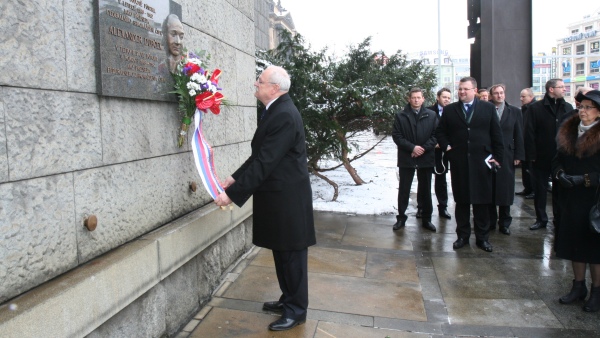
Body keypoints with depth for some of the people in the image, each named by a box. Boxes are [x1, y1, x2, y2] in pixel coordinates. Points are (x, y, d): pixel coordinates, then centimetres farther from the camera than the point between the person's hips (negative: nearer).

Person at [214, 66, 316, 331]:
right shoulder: (275, 111, 10)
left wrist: (233, 194, -23)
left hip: (287, 199, -10)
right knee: (281, 252, 20)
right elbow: (259, 156, 13)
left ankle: (296, 310, 22)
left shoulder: (284, 116, -22)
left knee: (291, 255, 5)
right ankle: (288, 299, 37)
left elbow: (265, 162, -26)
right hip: (277, 197, 10)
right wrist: (234, 178, 6)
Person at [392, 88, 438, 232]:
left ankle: (426, 219, 20)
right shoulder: (400, 116, 2)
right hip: (406, 158, -1)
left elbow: (436, 135, 1)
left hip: (426, 158, 1)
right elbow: (396, 135, -4)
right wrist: (412, 147, -14)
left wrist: (424, 148, -12)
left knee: (425, 190, 10)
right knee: (404, 190, 5)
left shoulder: (431, 115, 5)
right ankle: (401, 218, 17)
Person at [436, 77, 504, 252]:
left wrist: (498, 157, 0)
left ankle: (482, 237, 17)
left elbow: (497, 134, 4)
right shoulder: (449, 110, 6)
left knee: (482, 201, 6)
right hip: (459, 163, 1)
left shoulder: (488, 108, 4)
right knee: (461, 201, 7)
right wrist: (446, 146, -2)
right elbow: (439, 132, 13)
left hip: (481, 162, 0)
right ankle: (462, 235, 18)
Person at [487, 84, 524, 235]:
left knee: (505, 190, 5)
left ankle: (504, 222, 16)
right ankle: (490, 221, 17)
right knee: (489, 190, 4)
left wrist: (518, 155, 0)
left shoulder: (515, 111, 7)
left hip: (507, 157, 1)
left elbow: (519, 135, 6)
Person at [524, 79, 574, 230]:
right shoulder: (535, 108, -4)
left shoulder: (568, 107, 6)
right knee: (540, 190, 7)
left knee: (559, 190, 11)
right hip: (541, 157, -2)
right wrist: (531, 155, -12)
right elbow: (529, 133, -7)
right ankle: (541, 219, 19)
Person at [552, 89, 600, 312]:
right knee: (574, 241, 12)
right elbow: (557, 160, 8)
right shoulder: (568, 131, 6)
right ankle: (578, 286, 27)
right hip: (570, 198, 5)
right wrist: (560, 174, -10)